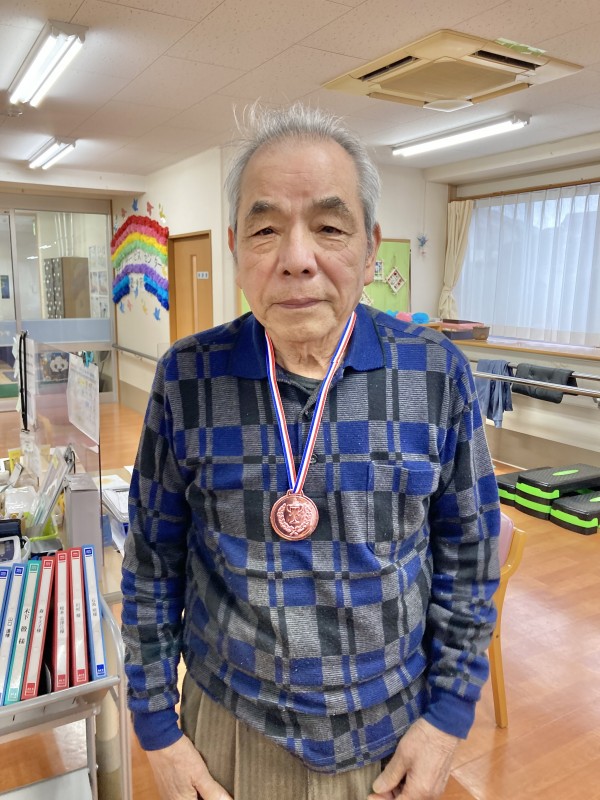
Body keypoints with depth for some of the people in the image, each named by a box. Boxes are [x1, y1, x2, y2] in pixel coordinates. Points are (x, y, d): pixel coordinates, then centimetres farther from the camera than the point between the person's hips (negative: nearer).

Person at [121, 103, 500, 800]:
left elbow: (467, 556, -3)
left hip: (394, 733, 1)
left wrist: (449, 713, -3)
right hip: (232, 725, 0)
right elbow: (152, 564, -4)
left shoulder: (437, 374, -13)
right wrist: (155, 725, 0)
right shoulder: (188, 379, -13)